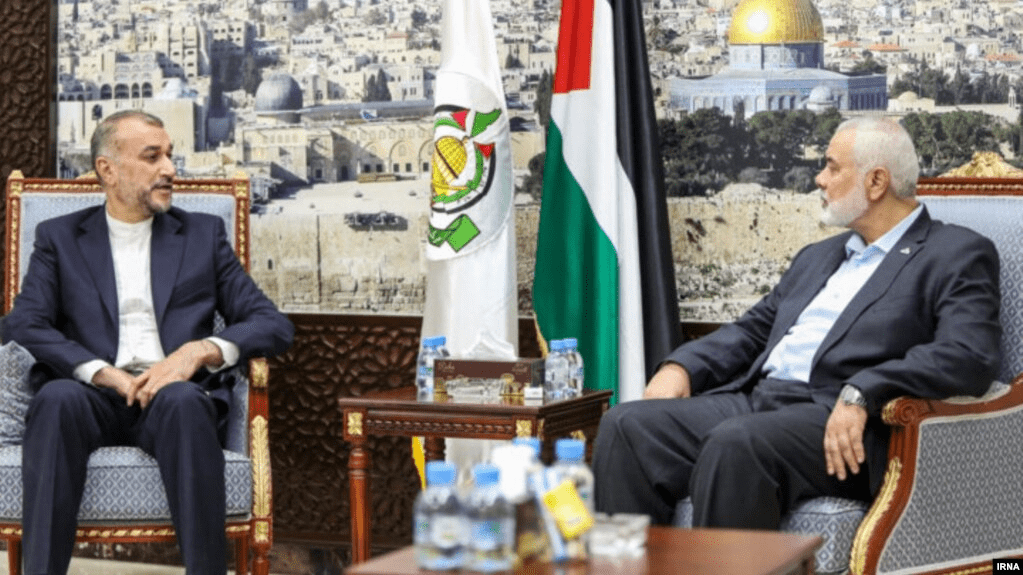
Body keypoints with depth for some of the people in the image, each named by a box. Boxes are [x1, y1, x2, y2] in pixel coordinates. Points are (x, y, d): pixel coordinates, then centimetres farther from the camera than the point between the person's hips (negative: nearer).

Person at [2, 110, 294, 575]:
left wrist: (200, 351, -8)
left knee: (182, 400, -36)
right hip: (94, 399, 0)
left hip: (176, 394, 0)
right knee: (57, 398, -35)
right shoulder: (59, 237, 18)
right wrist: (103, 373, -13)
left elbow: (274, 325, 12)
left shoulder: (204, 234, 20)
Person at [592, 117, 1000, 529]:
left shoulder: (958, 256, 2)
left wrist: (861, 394, -25)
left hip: (843, 429, -8)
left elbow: (970, 357, -14)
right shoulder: (817, 257, 28)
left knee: (734, 444, -36)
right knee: (627, 425, -13)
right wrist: (682, 366, 8)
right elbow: (752, 329, 28)